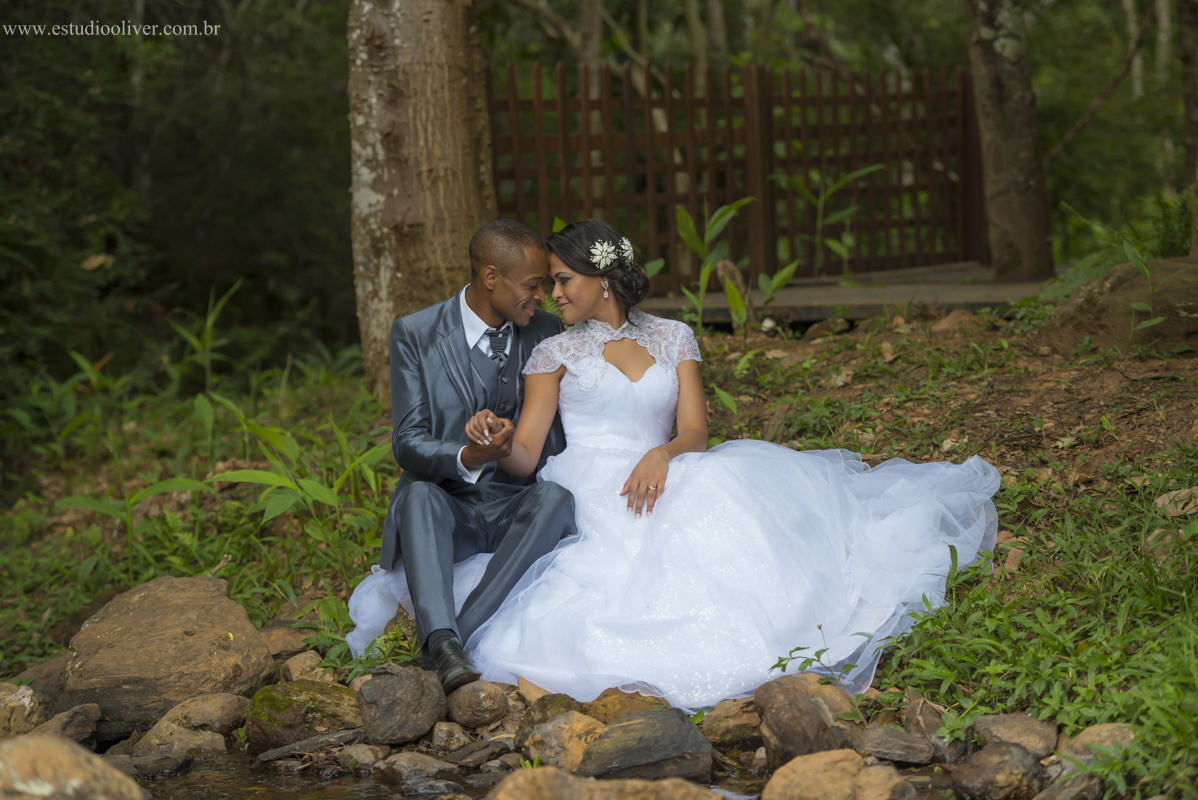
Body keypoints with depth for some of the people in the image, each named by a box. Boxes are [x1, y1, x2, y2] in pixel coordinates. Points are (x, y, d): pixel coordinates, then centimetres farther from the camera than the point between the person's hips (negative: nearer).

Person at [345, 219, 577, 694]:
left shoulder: (546, 332, 5)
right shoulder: (415, 335, -4)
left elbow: (559, 436, 11)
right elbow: (407, 443, -12)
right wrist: (466, 459, -33)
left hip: (519, 509, 2)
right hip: (446, 506, -2)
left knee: (555, 496, -32)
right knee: (420, 495, -37)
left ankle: (460, 633, -39)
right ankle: (444, 645, -53)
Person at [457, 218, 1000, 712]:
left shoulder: (672, 339, 15)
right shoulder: (556, 353, 12)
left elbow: (695, 434, 3)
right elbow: (525, 457, 2)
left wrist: (662, 454, -20)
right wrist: (497, 442, -22)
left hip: (653, 482, 3)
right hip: (587, 491, -2)